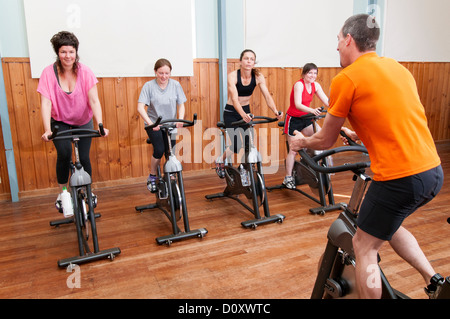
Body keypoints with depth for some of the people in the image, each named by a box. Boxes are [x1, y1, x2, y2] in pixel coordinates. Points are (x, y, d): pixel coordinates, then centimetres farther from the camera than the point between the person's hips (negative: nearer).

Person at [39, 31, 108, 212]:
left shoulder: (85, 72, -17)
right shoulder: (49, 72, -17)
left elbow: (94, 100, -22)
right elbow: (45, 103, -23)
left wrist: (100, 125, -35)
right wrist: (47, 130, -35)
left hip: (83, 122, 1)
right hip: (60, 122, 0)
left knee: (83, 157, -3)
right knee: (64, 153, -19)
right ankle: (62, 193, 2)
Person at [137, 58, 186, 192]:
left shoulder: (175, 85, -4)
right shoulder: (149, 86, -11)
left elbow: (181, 105, -2)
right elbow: (140, 107, -19)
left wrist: (180, 120, -21)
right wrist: (150, 123, -34)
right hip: (154, 124, -3)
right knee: (159, 150, -18)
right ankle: (152, 178, 5)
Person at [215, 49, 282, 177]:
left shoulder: (258, 77, -9)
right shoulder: (232, 76, -20)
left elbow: (267, 96, -17)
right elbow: (234, 99, -32)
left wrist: (275, 111, -35)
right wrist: (243, 115, -50)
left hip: (246, 111, 4)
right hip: (231, 112, -4)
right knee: (237, 145, -13)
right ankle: (220, 161, 18)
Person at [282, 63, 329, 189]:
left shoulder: (315, 85, -1)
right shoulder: (299, 84, -20)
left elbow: (326, 101, -7)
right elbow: (298, 105, -32)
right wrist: (312, 110, -49)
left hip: (305, 118, 6)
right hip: (293, 119, -6)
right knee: (293, 149, -3)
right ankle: (288, 178, 7)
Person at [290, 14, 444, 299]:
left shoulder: (347, 78, -8)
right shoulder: (398, 67, 14)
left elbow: (326, 141, 1)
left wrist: (301, 142, 20)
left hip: (400, 178, -8)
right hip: (434, 170, 8)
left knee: (364, 247, 10)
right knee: (388, 225, 32)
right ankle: (433, 280, 27)